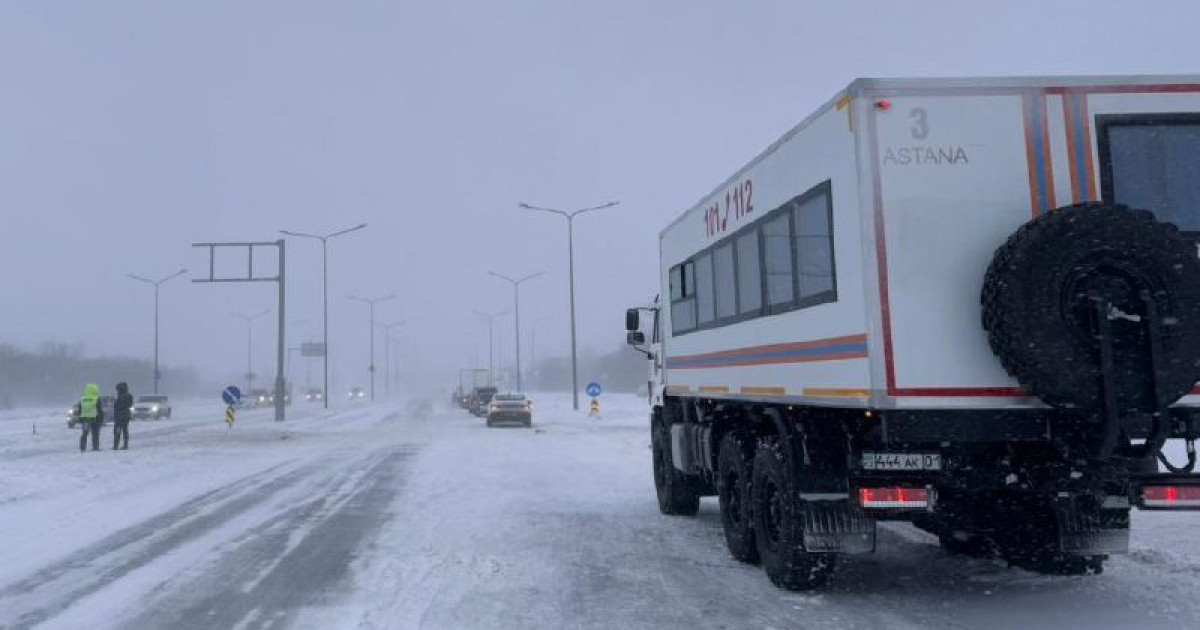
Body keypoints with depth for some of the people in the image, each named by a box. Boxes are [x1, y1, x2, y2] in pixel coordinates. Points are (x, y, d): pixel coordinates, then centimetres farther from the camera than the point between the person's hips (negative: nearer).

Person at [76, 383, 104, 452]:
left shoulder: (82, 399, 6)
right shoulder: (97, 399, -8)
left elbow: (79, 410, 11)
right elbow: (100, 410, -8)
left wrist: (80, 419, 19)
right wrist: (101, 419, -1)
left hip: (84, 419, 4)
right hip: (94, 419, -4)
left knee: (84, 434, 11)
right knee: (95, 435, 2)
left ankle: (82, 448, 8)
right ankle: (95, 448, 0)